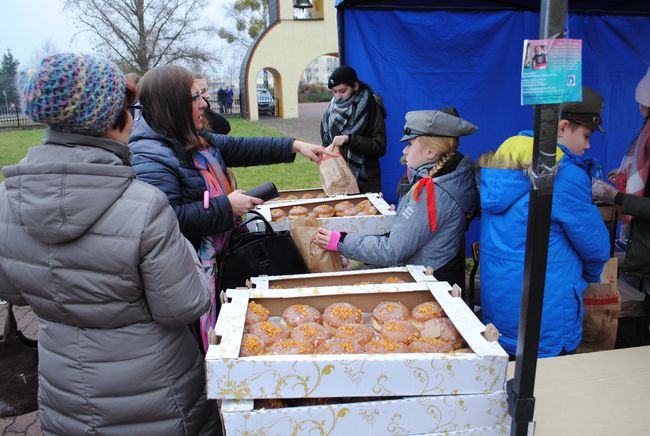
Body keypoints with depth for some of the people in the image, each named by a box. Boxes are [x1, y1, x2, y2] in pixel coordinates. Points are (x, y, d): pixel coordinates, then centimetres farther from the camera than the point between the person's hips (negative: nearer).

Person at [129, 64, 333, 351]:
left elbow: (241, 148, 14)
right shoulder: (149, 157, -23)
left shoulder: (197, 141, 9)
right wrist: (226, 207, -23)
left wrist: (294, 146, 10)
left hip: (214, 257, 10)